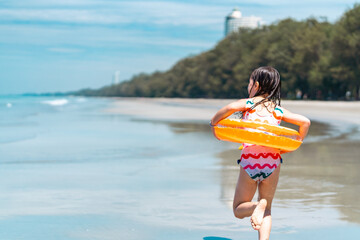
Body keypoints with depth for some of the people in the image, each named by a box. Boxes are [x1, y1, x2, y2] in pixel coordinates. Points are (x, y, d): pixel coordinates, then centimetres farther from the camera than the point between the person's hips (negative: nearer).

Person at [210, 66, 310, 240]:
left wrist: (213, 122, -2)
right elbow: (305, 122, 3)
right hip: (272, 161, 2)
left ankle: (258, 205, -19)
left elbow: (231, 107, -16)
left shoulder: (248, 103, 5)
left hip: (249, 162, -2)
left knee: (238, 210, 13)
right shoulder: (278, 110, 11)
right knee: (267, 209, 19)